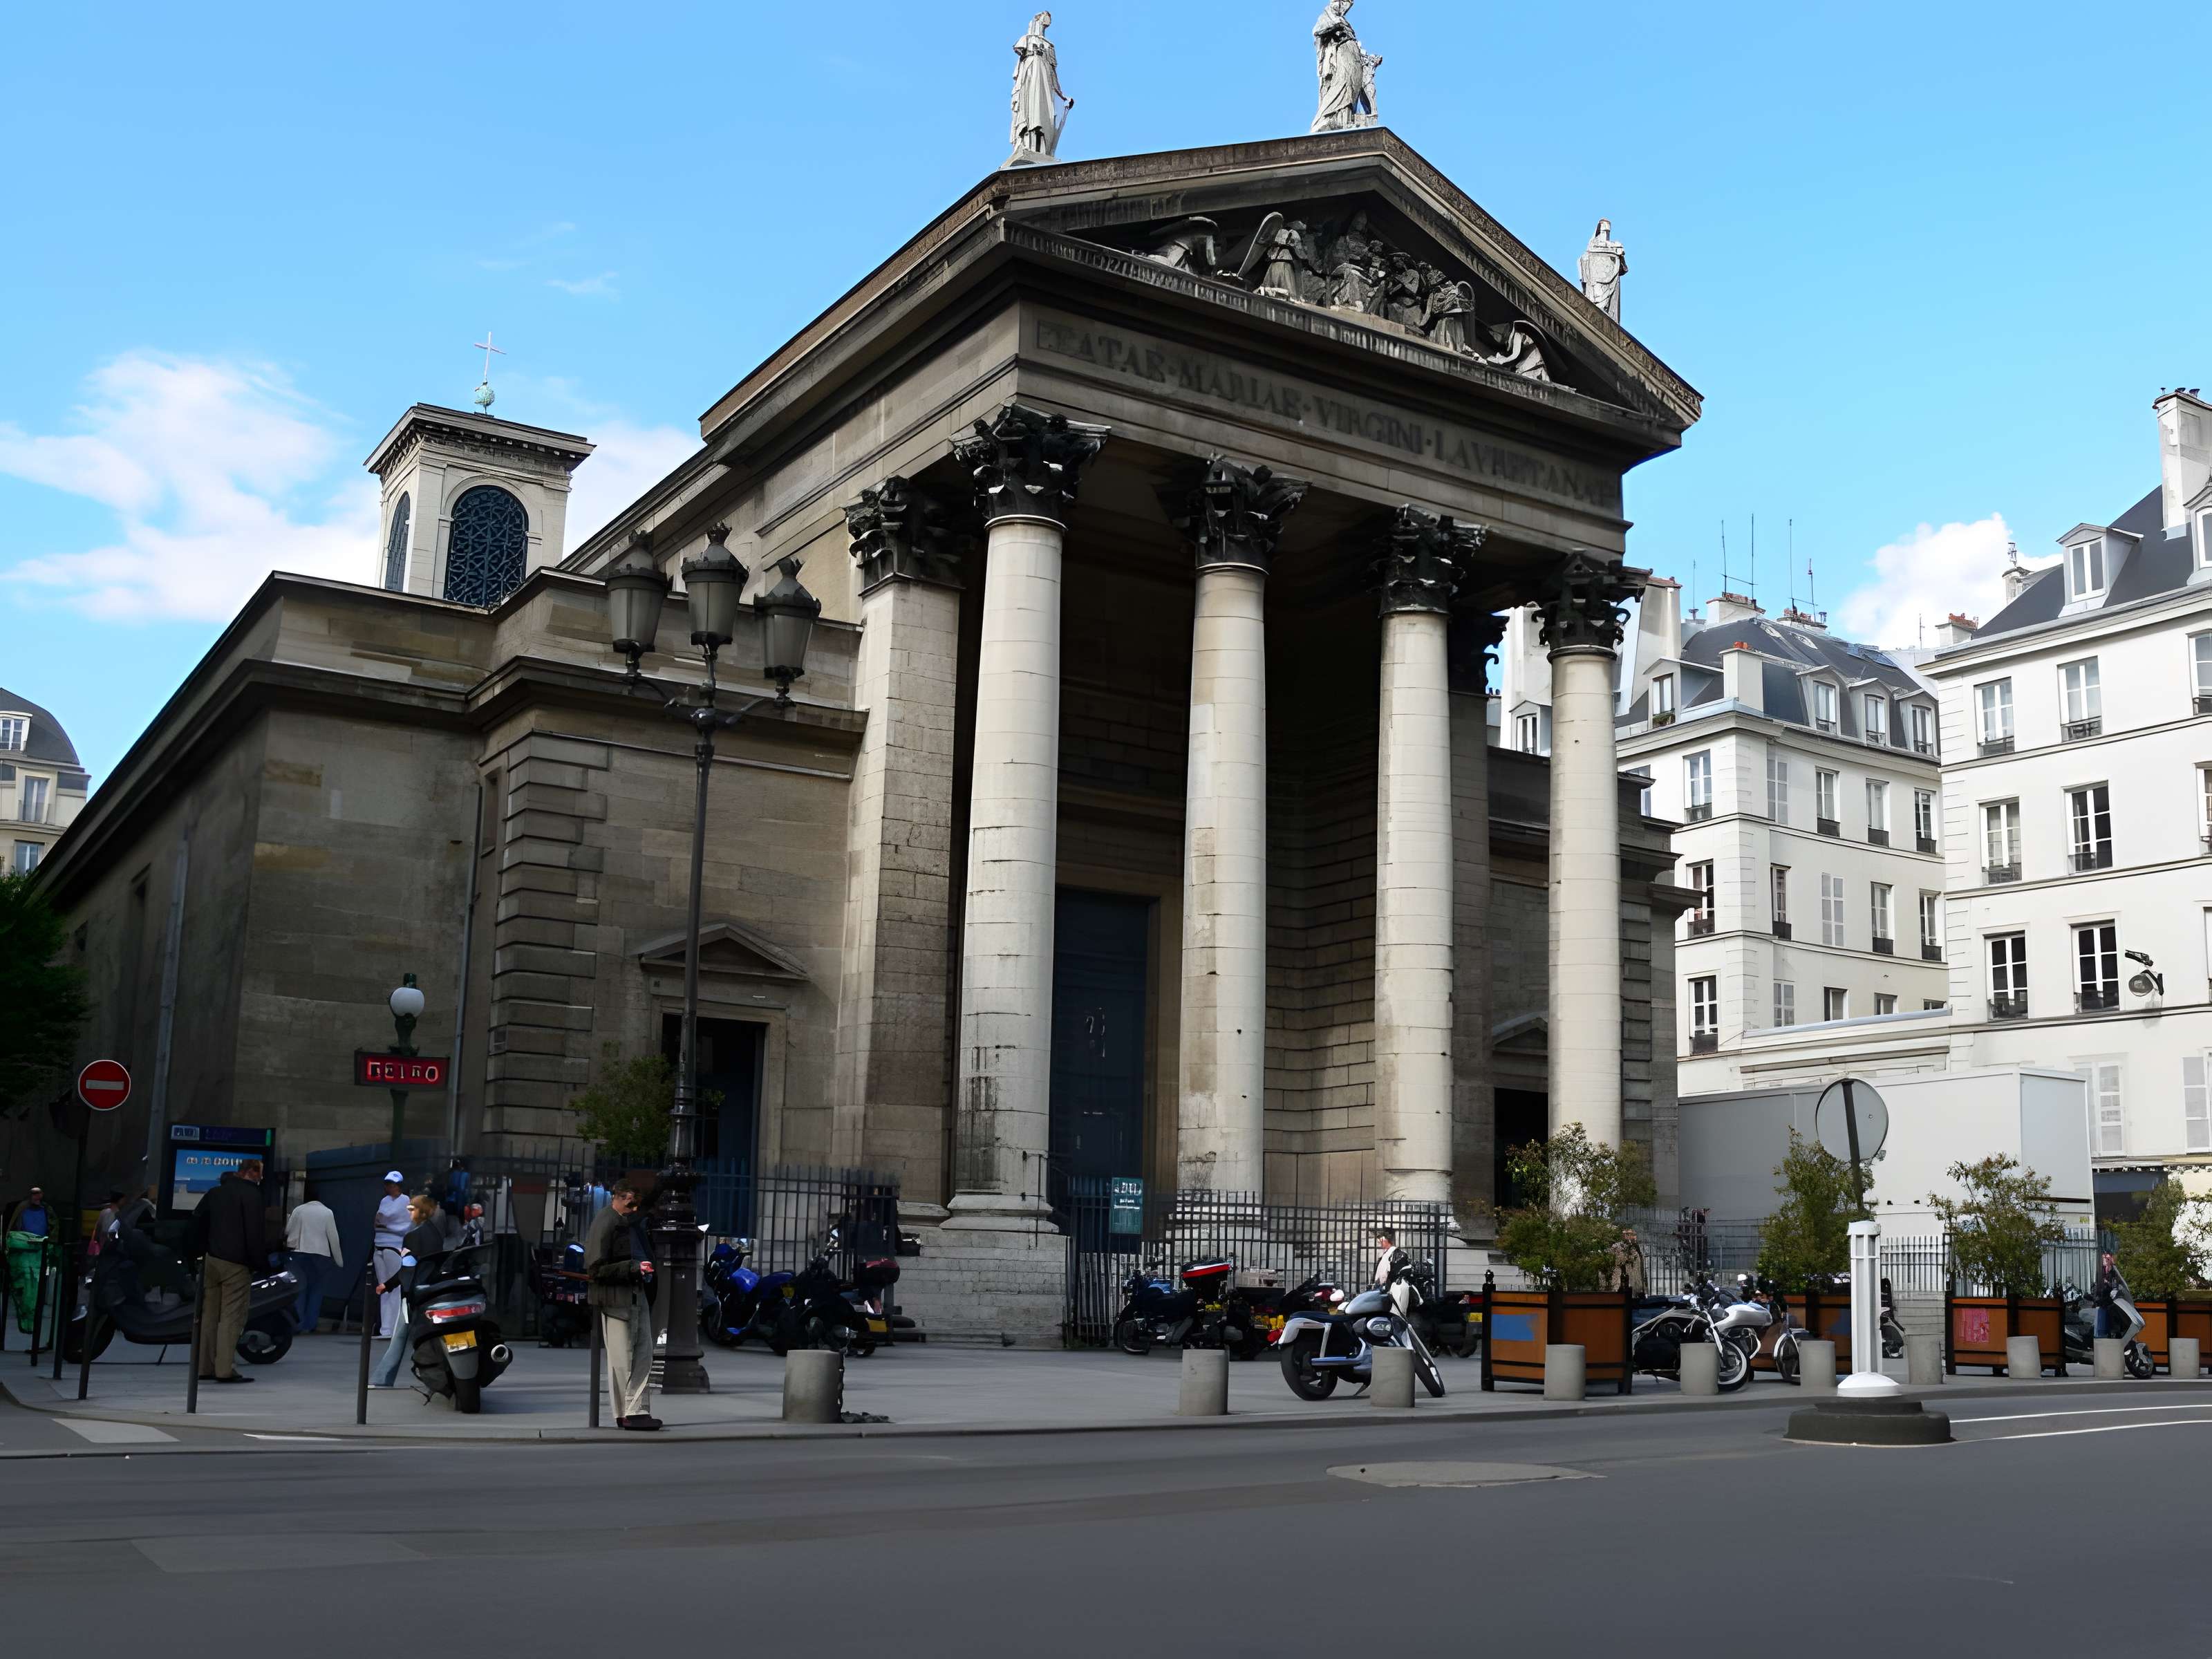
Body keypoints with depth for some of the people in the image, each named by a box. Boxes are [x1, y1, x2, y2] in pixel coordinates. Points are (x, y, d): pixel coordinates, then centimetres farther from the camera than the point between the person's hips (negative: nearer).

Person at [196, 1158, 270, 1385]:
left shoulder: (215, 1193, 16)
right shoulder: (253, 1196, -8)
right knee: (232, 1317, -7)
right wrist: (261, 1266, -6)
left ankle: (205, 1366, 13)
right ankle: (225, 1369, -10)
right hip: (236, 1264, -7)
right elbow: (256, 1236, -13)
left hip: (211, 1261, 7)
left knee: (210, 1315, 11)